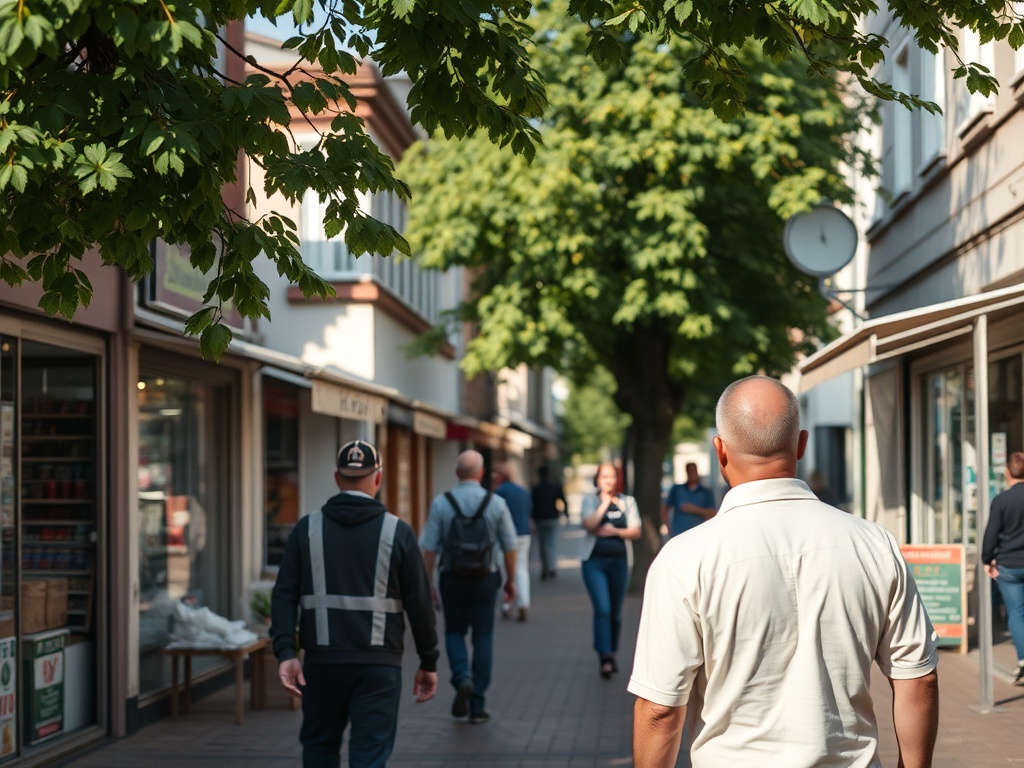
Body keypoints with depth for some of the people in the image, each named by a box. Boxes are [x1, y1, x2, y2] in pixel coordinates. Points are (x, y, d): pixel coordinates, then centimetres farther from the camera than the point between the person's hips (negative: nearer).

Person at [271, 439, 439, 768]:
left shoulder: (306, 529, 3)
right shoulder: (397, 532, -2)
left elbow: (284, 595, -4)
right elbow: (419, 603, 0)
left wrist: (285, 652, -7)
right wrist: (428, 662, 8)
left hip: (323, 661, 2)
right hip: (378, 665, -2)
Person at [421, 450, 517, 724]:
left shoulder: (440, 503, -5)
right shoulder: (496, 503, -5)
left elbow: (430, 549, -7)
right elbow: (509, 546, -1)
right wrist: (511, 579, 11)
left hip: (452, 578, 0)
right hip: (484, 578, 0)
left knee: (454, 631, 19)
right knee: (483, 637, 9)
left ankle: (462, 679, -6)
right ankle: (477, 705, 10)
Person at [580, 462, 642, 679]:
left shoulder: (627, 502, 9)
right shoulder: (590, 500, 3)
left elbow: (636, 531, 3)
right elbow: (589, 525, -13)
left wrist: (614, 531, -11)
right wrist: (605, 503, -12)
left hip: (619, 561, 3)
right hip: (594, 562, -3)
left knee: (616, 612, 9)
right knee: (602, 609, -16)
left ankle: (611, 653, 25)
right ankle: (605, 658, -17)